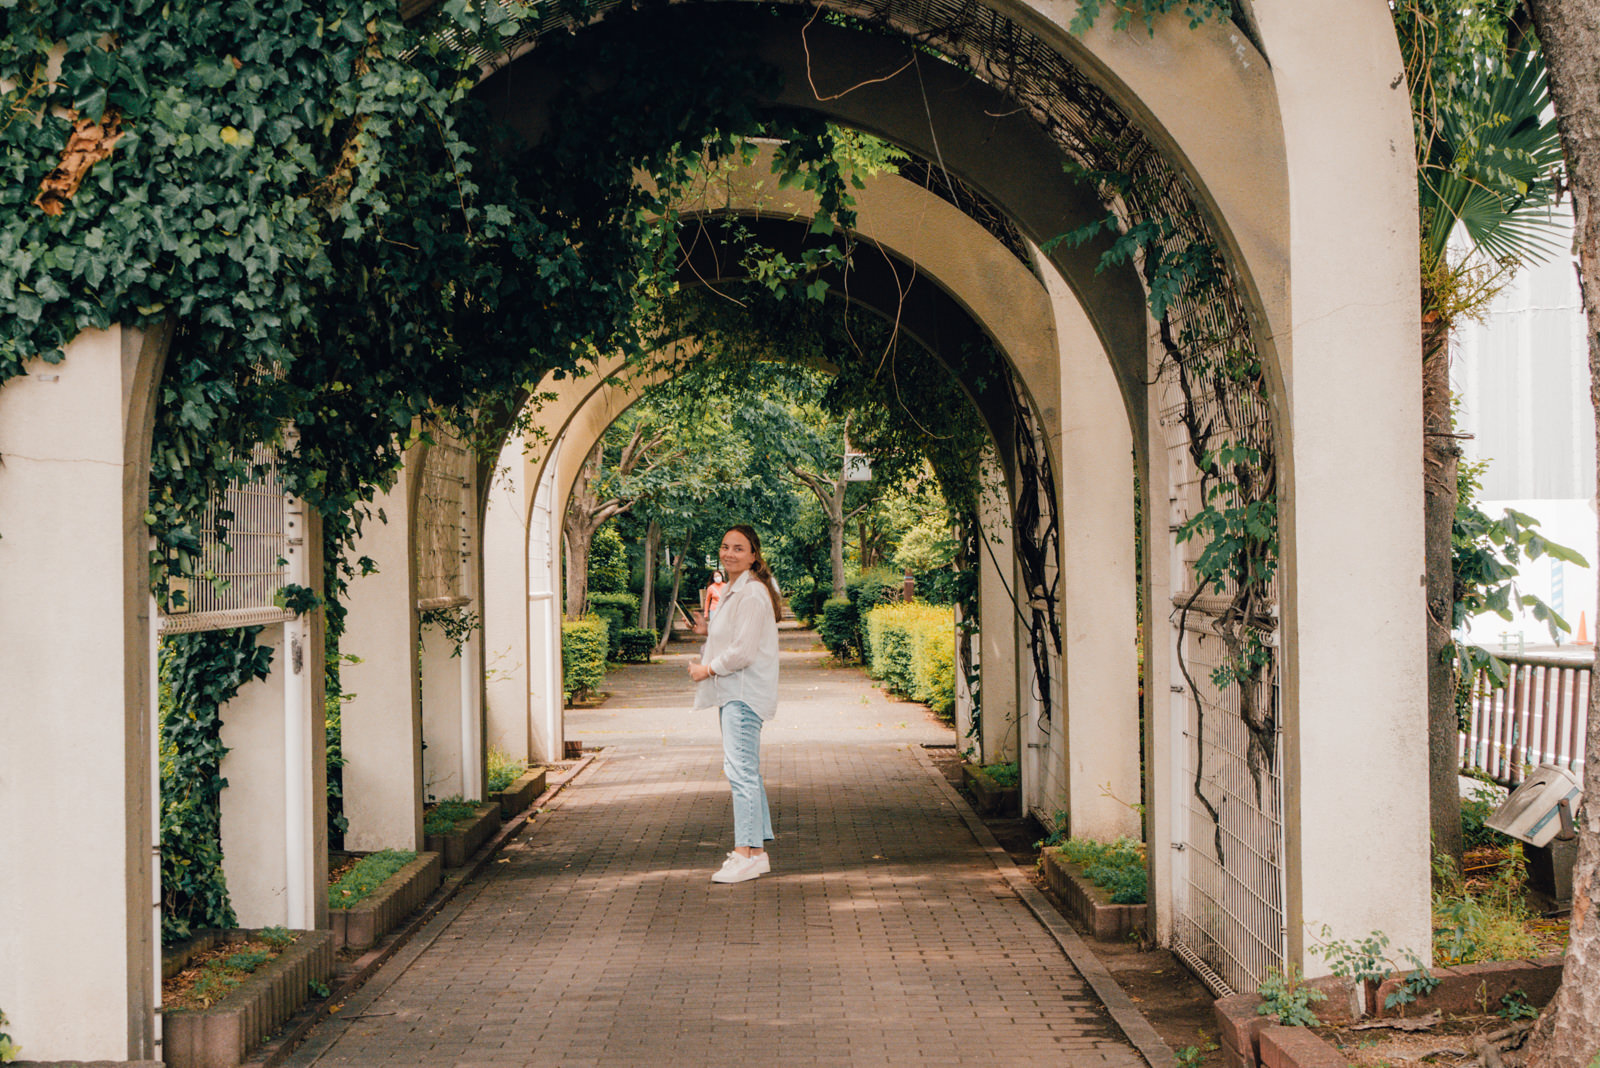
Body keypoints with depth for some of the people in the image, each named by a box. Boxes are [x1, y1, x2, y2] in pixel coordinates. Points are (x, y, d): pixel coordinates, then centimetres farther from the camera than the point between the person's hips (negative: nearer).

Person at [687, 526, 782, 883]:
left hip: (744, 693, -11)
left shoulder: (751, 593, -15)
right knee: (744, 770, 14)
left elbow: (744, 651, -20)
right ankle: (757, 847, 20)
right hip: (733, 692, 11)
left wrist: (708, 669, -9)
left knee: (741, 770, -13)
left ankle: (748, 853, -14)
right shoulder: (734, 590, 18)